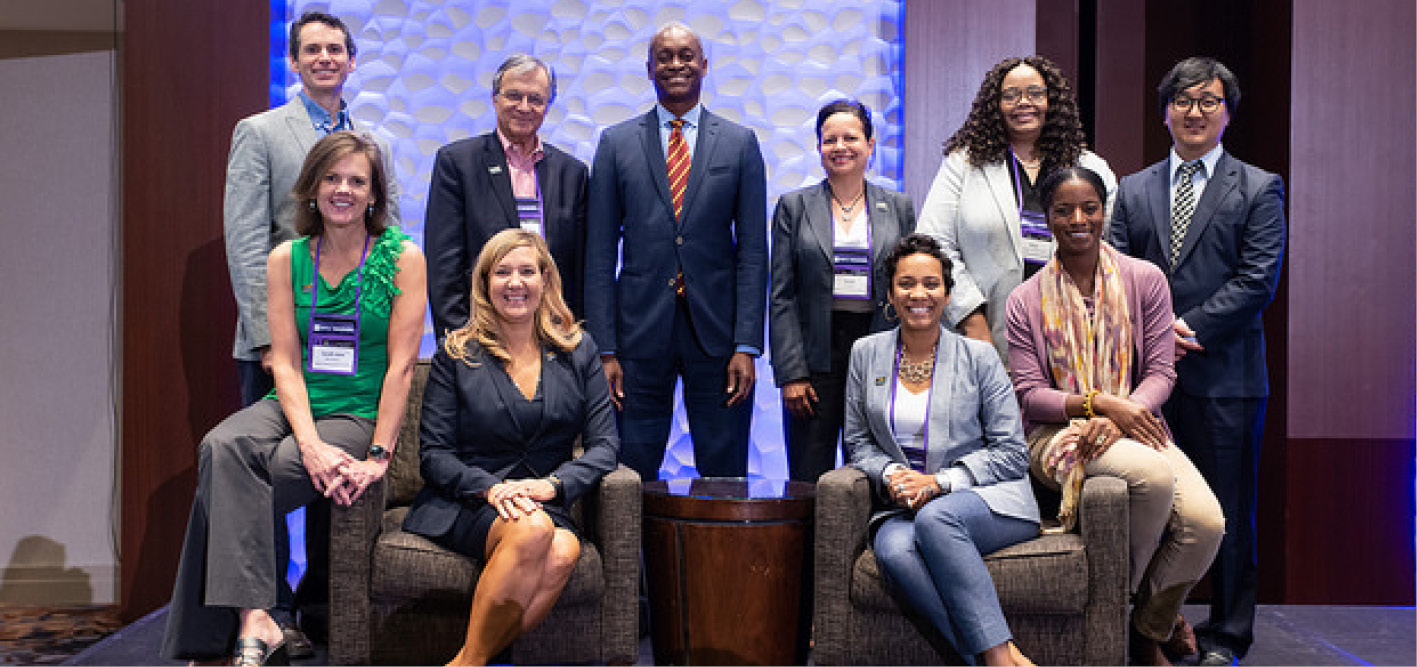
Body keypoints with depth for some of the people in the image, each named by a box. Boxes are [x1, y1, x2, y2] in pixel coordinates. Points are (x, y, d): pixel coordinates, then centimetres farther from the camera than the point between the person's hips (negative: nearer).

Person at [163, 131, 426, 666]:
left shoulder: (402, 258, -1)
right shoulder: (287, 259, 8)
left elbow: (401, 365, -5)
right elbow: (285, 362, 0)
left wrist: (378, 456, -14)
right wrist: (310, 443, -17)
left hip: (358, 414, -3)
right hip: (292, 405, 3)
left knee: (230, 483, -25)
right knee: (222, 448, -30)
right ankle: (253, 621, -33)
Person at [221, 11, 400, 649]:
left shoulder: (377, 145, 15)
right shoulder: (259, 132, 3)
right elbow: (246, 243, -5)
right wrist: (268, 334, -14)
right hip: (280, 336, -4)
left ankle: (322, 602, 19)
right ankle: (271, 609, 10)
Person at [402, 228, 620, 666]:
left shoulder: (578, 353, 12)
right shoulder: (457, 355, 8)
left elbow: (605, 444, 6)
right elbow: (434, 454, 3)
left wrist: (552, 483, -14)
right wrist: (491, 487, -17)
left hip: (546, 507, 2)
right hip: (461, 508, -2)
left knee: (563, 552, -34)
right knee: (533, 530, -35)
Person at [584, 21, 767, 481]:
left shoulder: (739, 143, 6)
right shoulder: (617, 143, 6)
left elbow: (752, 250, 2)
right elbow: (599, 252, 4)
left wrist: (747, 345, -6)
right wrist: (604, 348, -4)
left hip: (716, 331, 0)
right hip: (640, 331, 0)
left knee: (724, 473, 5)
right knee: (632, 475, 4)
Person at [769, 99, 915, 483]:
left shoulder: (899, 208, 9)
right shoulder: (794, 206, 5)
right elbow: (782, 296, 1)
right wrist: (791, 374, -7)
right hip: (815, 360, -1)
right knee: (808, 483, 0)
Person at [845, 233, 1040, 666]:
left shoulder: (979, 357, 4)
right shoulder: (866, 354, 12)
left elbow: (1010, 452, 2)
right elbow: (858, 441, 16)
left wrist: (939, 481, -11)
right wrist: (890, 474, -7)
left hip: (988, 499, -2)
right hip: (906, 506, 2)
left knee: (934, 518, -37)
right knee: (894, 550, -33)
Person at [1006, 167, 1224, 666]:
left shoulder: (1145, 280, 8)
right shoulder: (1026, 301, 4)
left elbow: (1161, 373, 2)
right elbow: (1029, 395, -2)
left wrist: (1116, 417, -17)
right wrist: (1099, 403, -18)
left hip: (1134, 426, 3)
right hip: (1060, 433, -3)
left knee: (1206, 522, -23)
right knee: (1154, 475, -34)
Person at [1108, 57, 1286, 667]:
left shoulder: (1259, 189, 5)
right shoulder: (1133, 190, 14)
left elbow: (1257, 279, -5)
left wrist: (1189, 328, -13)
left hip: (1223, 373, -2)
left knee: (1226, 512, 4)